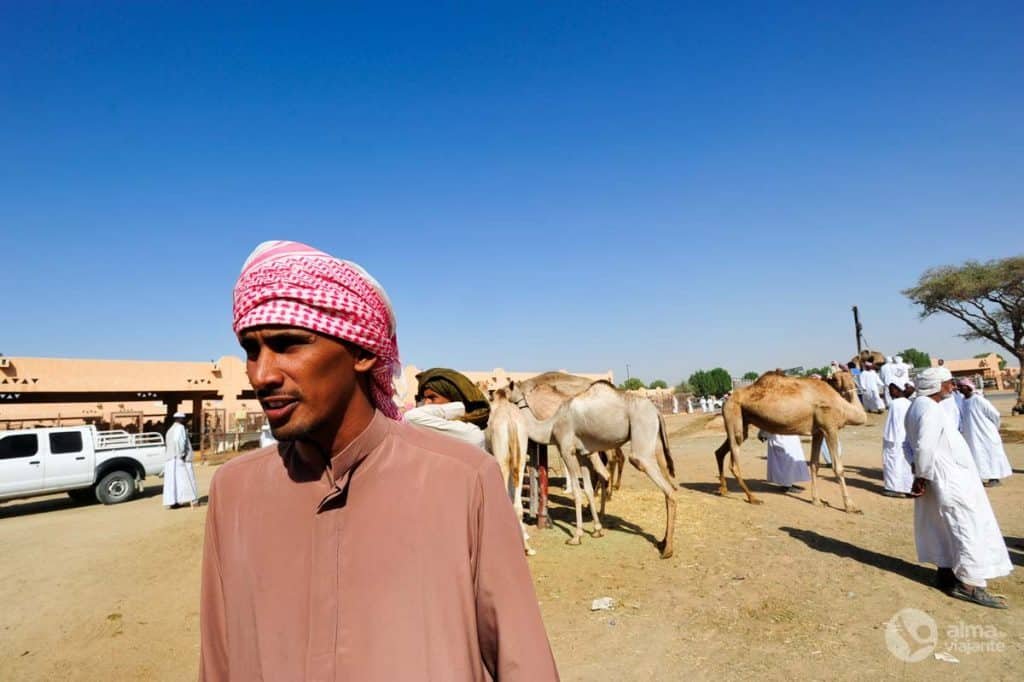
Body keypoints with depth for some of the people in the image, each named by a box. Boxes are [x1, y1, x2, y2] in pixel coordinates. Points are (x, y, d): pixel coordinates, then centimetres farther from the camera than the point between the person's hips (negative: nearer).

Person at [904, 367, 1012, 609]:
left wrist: (921, 472, 13)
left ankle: (946, 574, 24)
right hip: (950, 480, -10)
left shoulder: (918, 406, 11)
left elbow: (911, 444, 16)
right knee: (969, 528, -2)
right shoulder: (931, 409, -22)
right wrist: (922, 477, -18)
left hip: (949, 478, 10)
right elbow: (924, 447, -29)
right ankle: (970, 584, 3)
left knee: (946, 528, 16)